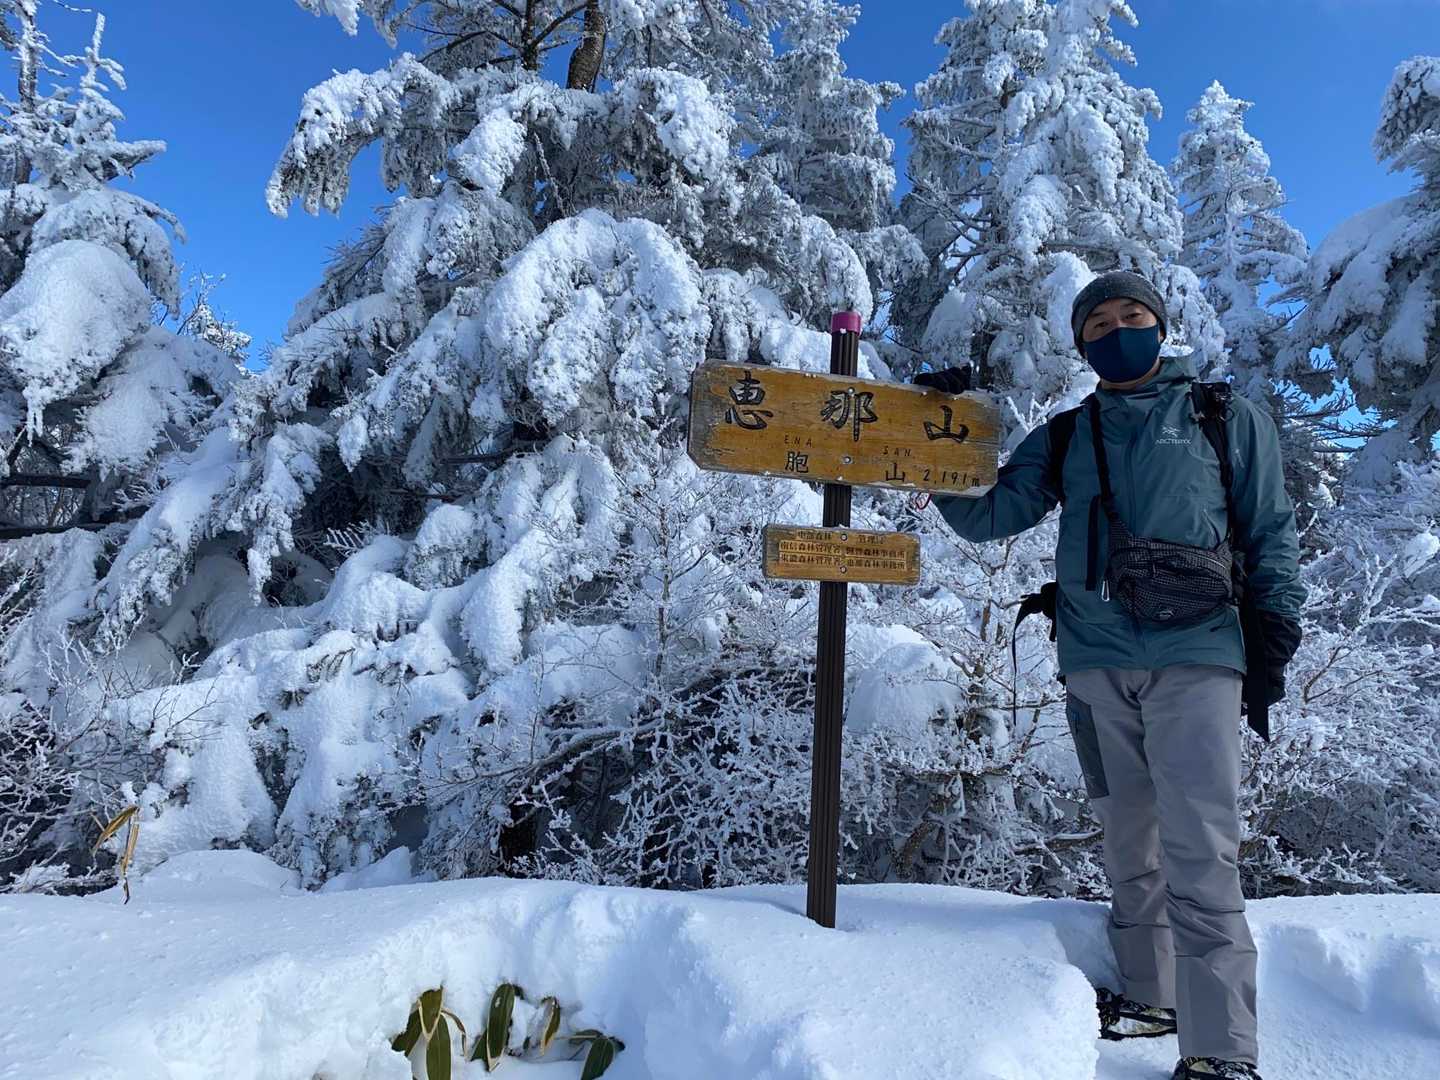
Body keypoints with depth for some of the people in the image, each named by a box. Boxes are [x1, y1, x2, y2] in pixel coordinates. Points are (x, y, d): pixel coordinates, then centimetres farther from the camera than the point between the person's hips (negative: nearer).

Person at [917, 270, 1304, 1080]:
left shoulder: (1230, 420, 13)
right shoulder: (1064, 437, 16)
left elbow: (1272, 530, 12)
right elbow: (985, 514, 8)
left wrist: (1279, 611, -4)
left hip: (1195, 656, -3)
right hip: (1094, 664, 3)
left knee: (1200, 853, -9)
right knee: (1130, 845, 12)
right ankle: (1150, 995, 27)